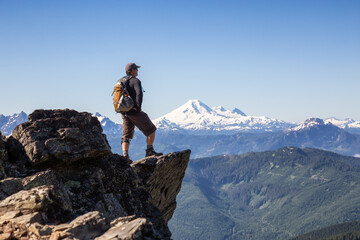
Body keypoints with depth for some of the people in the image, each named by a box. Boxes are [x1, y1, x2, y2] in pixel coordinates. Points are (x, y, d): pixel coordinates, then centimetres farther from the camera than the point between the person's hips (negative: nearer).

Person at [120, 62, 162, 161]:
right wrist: (138, 107, -21)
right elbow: (139, 94, -26)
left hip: (125, 113, 7)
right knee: (151, 130, 8)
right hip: (135, 112, -7)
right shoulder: (135, 81, -10)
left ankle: (125, 156, -6)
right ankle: (149, 151, 8)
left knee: (126, 135, 7)